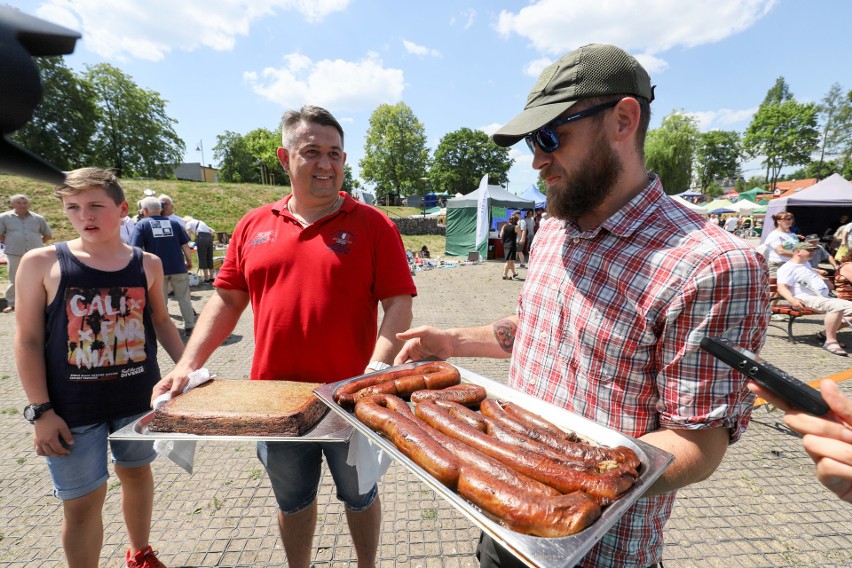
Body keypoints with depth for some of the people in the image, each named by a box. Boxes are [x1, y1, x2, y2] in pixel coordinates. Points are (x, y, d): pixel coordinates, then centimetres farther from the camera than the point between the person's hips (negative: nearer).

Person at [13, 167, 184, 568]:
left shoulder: (147, 264, -2)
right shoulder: (41, 263, -8)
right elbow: (28, 340, -5)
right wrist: (40, 410, -9)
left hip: (139, 398, 3)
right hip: (72, 406, -2)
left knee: (136, 472, 20)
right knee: (82, 500, 7)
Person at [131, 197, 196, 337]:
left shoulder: (142, 224, 1)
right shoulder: (173, 223, 8)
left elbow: (136, 248, -9)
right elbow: (185, 245, 6)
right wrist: (189, 262, 17)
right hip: (178, 267, 2)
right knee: (184, 298, 10)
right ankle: (189, 327, 13)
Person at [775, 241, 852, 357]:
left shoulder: (806, 263, 26)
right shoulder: (788, 268, -7)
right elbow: (782, 287, -21)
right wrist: (792, 300, -36)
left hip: (825, 297, 10)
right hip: (808, 299, -10)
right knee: (837, 306, -35)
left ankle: (826, 332, 3)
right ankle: (830, 341, -28)